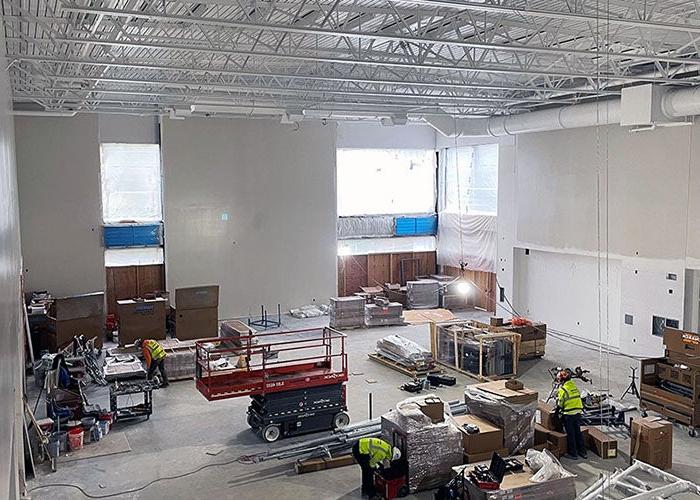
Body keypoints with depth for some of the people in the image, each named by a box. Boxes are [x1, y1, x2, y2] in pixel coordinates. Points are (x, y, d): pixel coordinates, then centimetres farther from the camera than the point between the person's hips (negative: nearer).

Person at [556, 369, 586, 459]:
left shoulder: (563, 389, -14)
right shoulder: (574, 386, 7)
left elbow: (560, 403, -10)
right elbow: (577, 398, 14)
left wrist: (558, 409, 10)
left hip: (569, 414, -7)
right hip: (578, 412, 7)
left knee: (570, 434, 4)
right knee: (578, 432, 17)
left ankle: (572, 453, 10)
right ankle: (582, 452, 25)